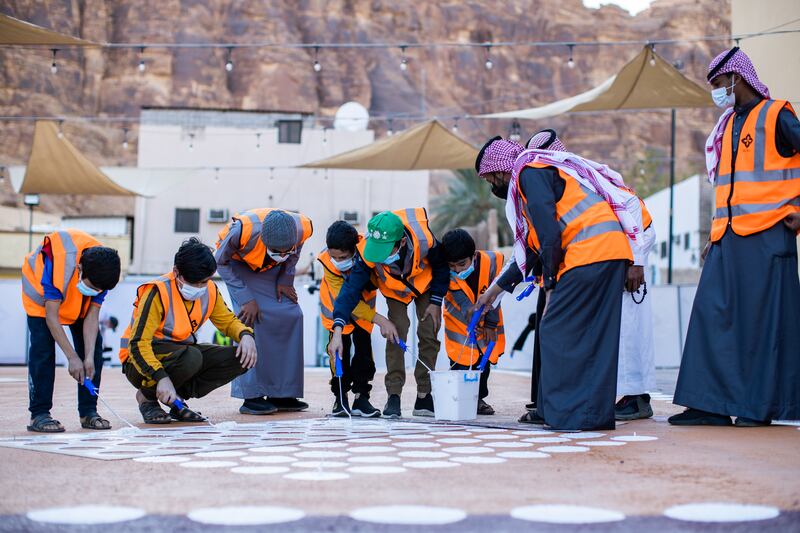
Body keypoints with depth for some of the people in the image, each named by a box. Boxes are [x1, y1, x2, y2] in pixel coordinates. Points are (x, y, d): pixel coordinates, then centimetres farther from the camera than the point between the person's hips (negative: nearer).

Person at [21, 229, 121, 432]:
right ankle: (39, 414, -13)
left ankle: (88, 412, 1)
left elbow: (92, 315, -22)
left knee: (93, 346, -5)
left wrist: (89, 357, -30)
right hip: (42, 295, -4)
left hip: (79, 302, 4)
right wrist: (72, 357, -34)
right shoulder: (58, 264, -42)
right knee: (43, 349, -17)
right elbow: (51, 316, -35)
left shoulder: (103, 271, -28)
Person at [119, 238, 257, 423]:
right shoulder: (158, 292, -23)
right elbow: (138, 343, -28)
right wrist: (161, 377, -40)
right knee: (191, 357, -38)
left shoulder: (209, 290, -3)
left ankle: (179, 395, -3)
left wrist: (245, 335, -11)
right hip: (141, 360, -7)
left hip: (179, 354, 7)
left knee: (241, 358, -11)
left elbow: (228, 320, 13)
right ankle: (146, 396, -10)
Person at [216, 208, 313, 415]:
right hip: (237, 263, -4)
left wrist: (286, 279, -9)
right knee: (251, 318, -22)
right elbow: (221, 263, -21)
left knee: (291, 315, -9)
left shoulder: (303, 227, -29)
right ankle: (251, 396, -17)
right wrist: (246, 298, -25)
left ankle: (281, 394, -1)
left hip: (270, 268, 4)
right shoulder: (242, 230, -40)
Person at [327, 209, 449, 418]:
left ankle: (424, 396, 3)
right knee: (396, 333, -16)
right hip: (394, 290, 0)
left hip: (425, 284, 0)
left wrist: (436, 301, -14)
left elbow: (441, 266, -17)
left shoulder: (424, 238, -39)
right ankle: (393, 395, -10)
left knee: (429, 334, -6)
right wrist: (338, 330, -45)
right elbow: (351, 289, -36)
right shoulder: (366, 252, -37)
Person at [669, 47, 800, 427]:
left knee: (764, 317, -4)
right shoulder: (729, 124, 19)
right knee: (714, 314, 0)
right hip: (728, 236, 7)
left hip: (767, 234, -7)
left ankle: (762, 405, 2)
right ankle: (713, 403, 1)